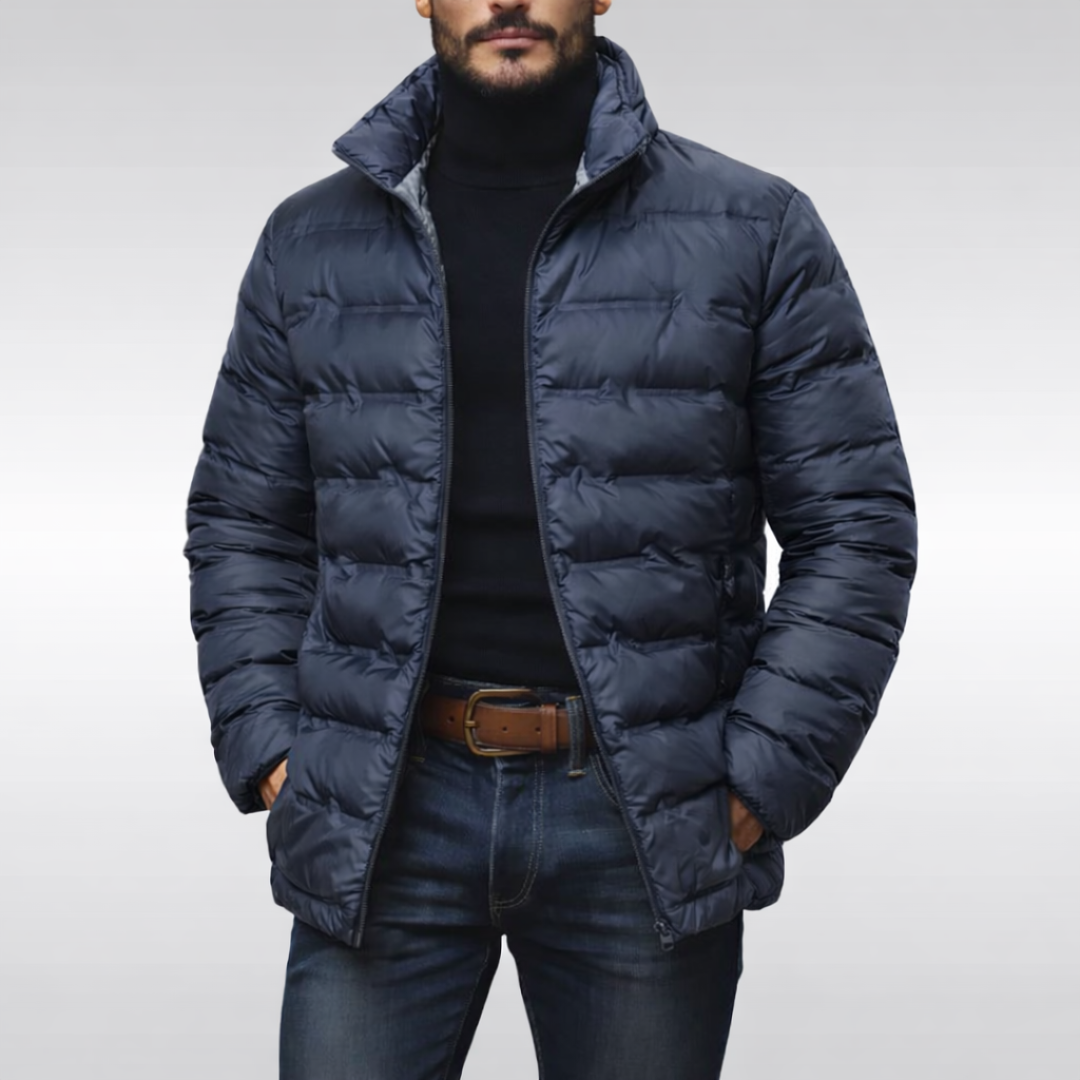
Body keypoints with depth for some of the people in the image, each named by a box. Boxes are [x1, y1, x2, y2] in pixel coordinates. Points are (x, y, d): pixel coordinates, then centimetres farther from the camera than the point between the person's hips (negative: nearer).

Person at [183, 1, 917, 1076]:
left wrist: (758, 783, -7)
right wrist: (265, 751, 1)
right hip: (384, 817, 1)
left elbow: (855, 526, -1)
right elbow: (242, 522, 12)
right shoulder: (311, 240, 7)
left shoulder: (756, 231, 0)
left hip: (643, 824, -1)